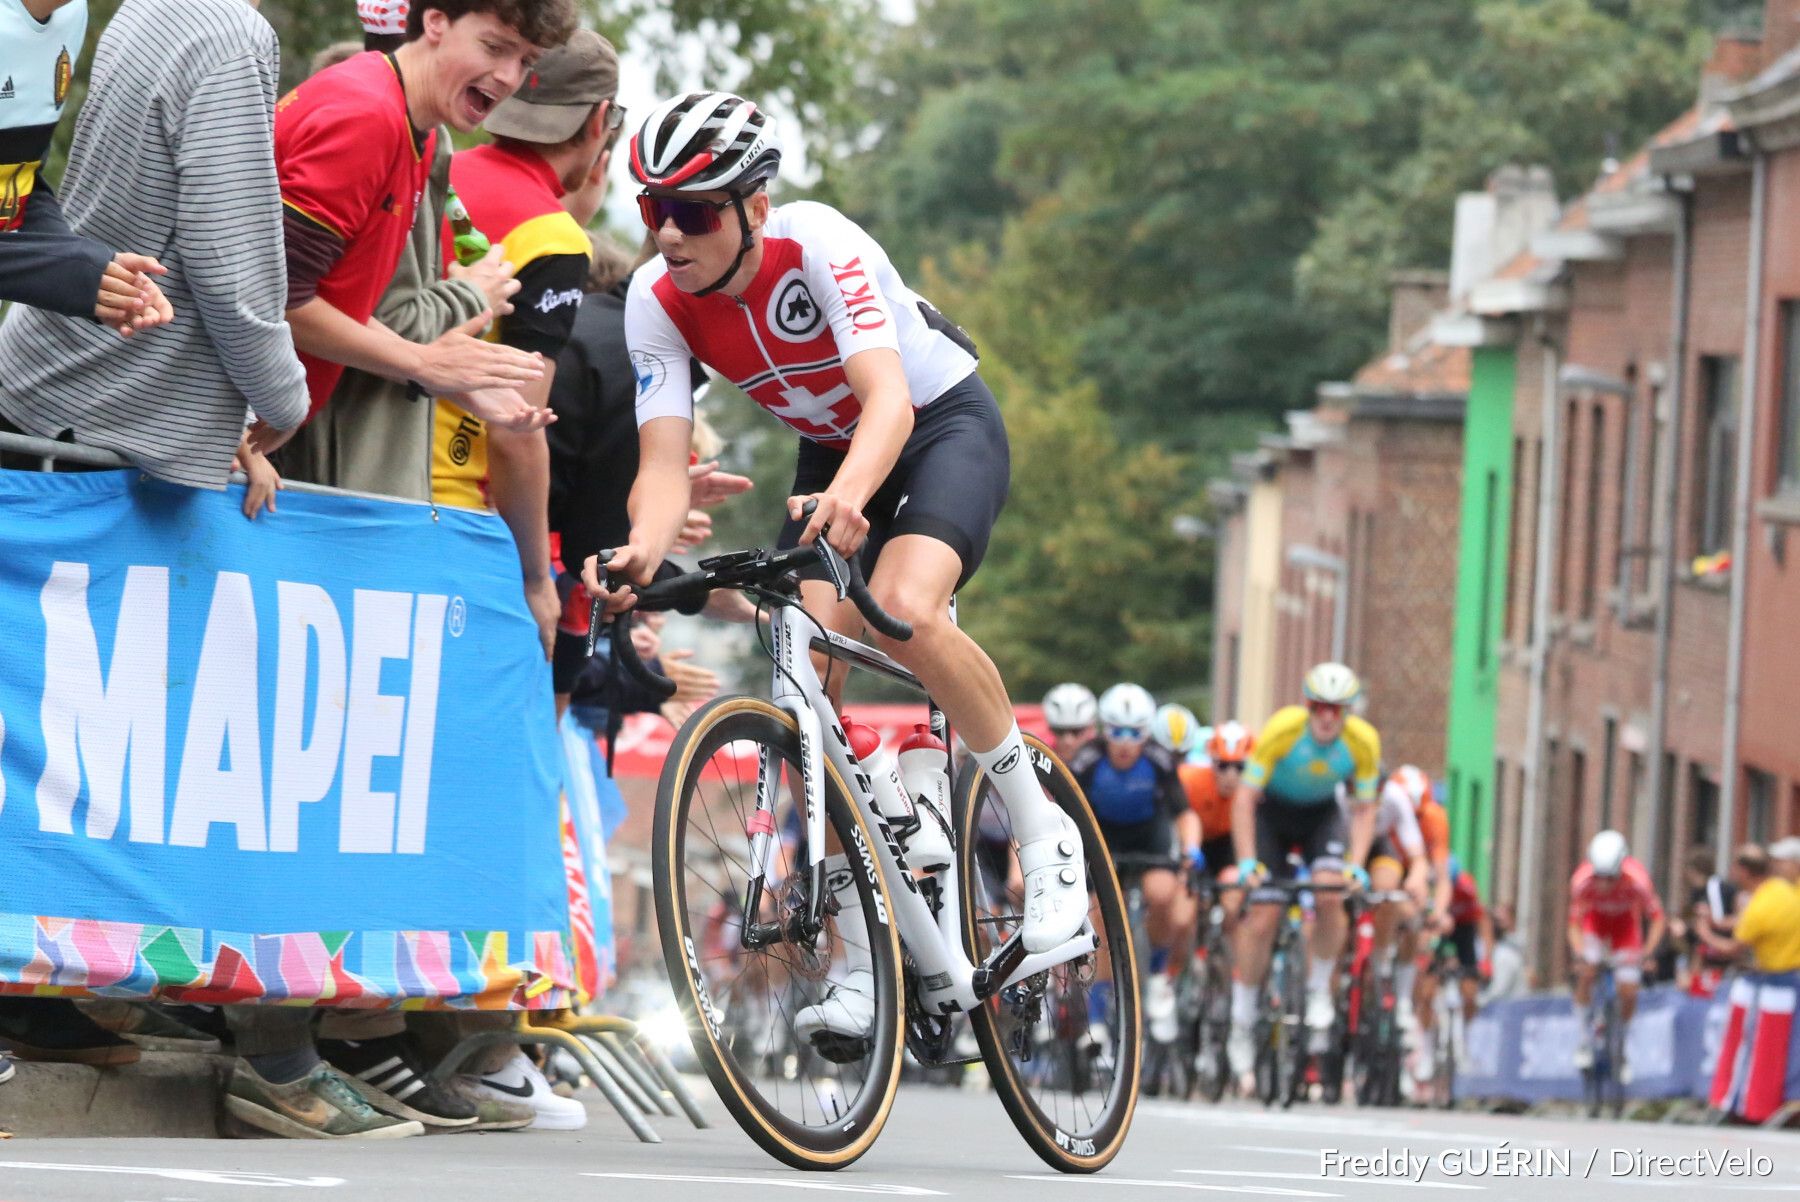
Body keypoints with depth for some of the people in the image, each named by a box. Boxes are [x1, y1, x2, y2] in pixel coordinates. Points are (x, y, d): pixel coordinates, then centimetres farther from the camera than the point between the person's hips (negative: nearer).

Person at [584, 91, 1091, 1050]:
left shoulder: (818, 244, -31)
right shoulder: (657, 303, -17)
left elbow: (887, 398, -42)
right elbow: (663, 460, -23)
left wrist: (846, 499, -62)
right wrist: (643, 549, -46)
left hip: (943, 426, -5)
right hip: (833, 453, 6)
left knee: (904, 612, -33)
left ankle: (1042, 834, -13)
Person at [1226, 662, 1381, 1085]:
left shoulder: (1363, 742, -24)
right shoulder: (1282, 729, -31)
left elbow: (1364, 810, -12)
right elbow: (1244, 798, -26)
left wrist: (1356, 864, -25)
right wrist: (1247, 861, -33)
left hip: (1321, 814, 2)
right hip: (1272, 812, -1)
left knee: (1330, 896, -26)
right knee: (1262, 919, -9)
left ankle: (1320, 989, -4)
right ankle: (1241, 1024, 4)